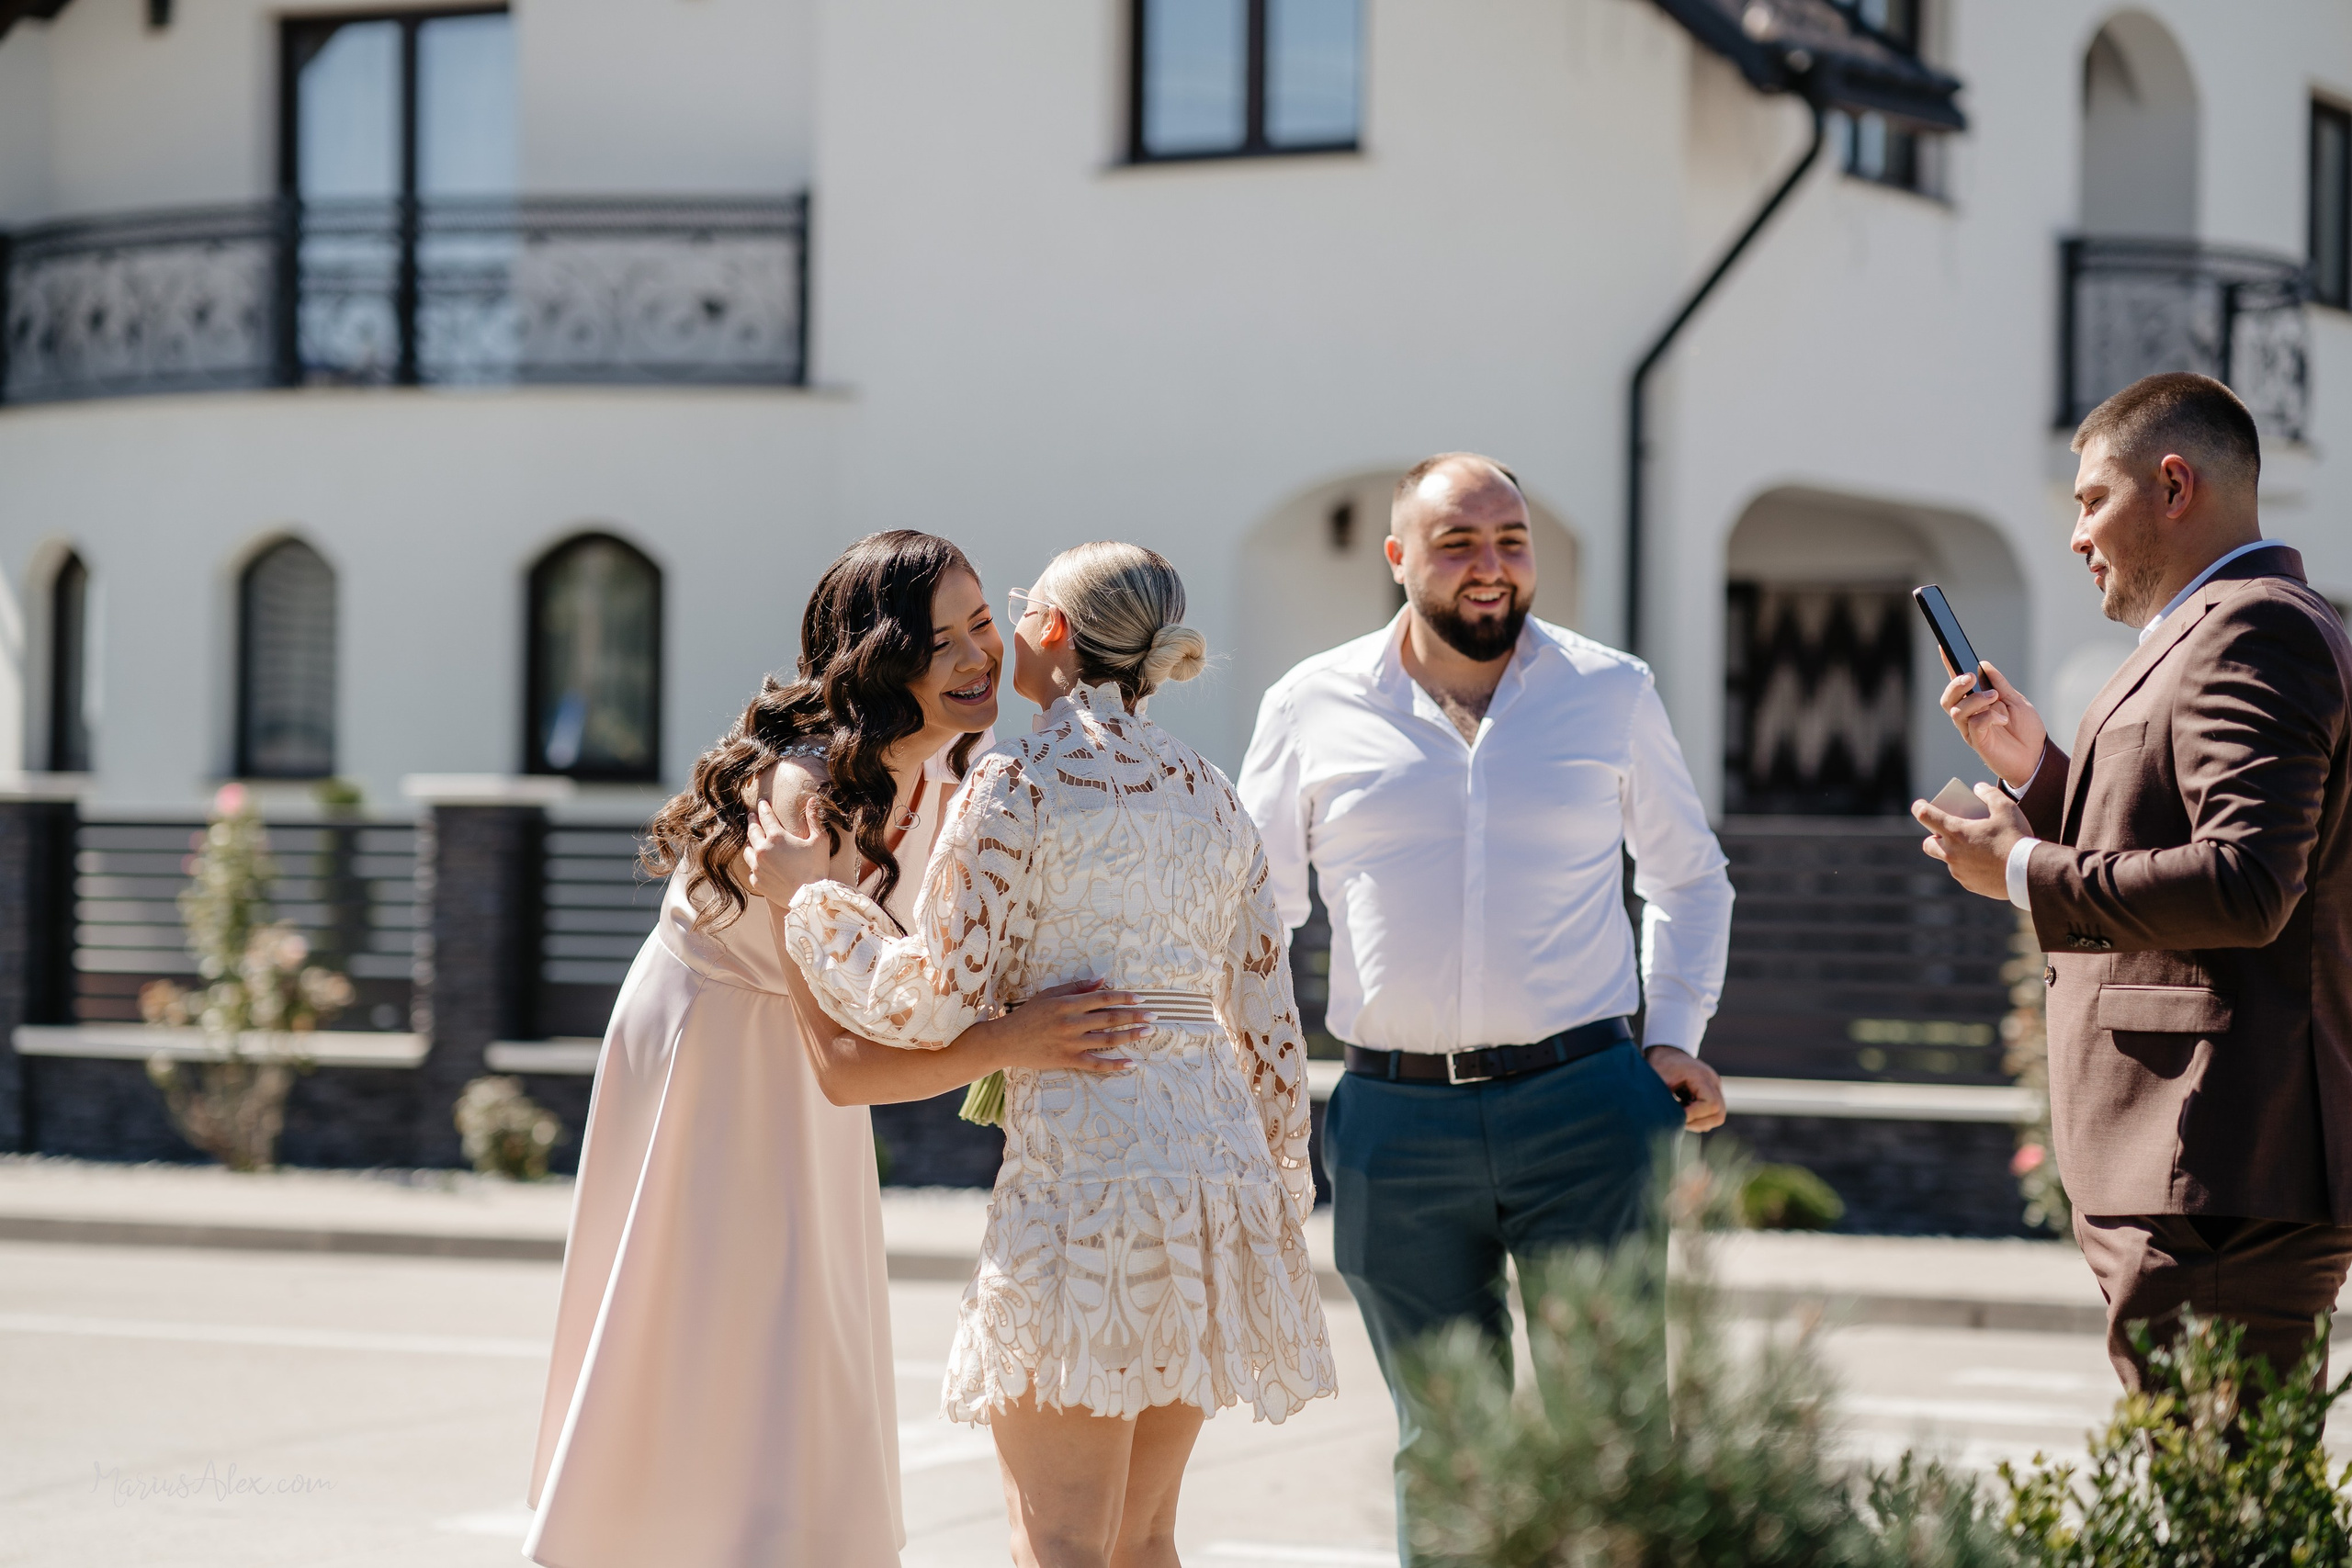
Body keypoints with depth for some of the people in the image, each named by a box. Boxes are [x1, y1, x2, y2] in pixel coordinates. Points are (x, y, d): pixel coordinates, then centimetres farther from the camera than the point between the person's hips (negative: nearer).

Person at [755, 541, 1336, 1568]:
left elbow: (930, 1008, -8)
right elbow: (1265, 1023, 15)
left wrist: (808, 889, 5)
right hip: (1218, 1157, 7)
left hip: (1082, 1162, -7)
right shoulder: (1209, 795, 15)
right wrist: (1278, 1205, 22)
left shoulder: (1019, 785, -6)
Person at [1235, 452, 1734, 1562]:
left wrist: (1675, 1036, 6)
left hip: (1583, 1102, 0)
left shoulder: (1611, 692, 7)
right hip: (1396, 1122, 1)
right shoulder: (1314, 709, 6)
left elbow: (1689, 877, 19)